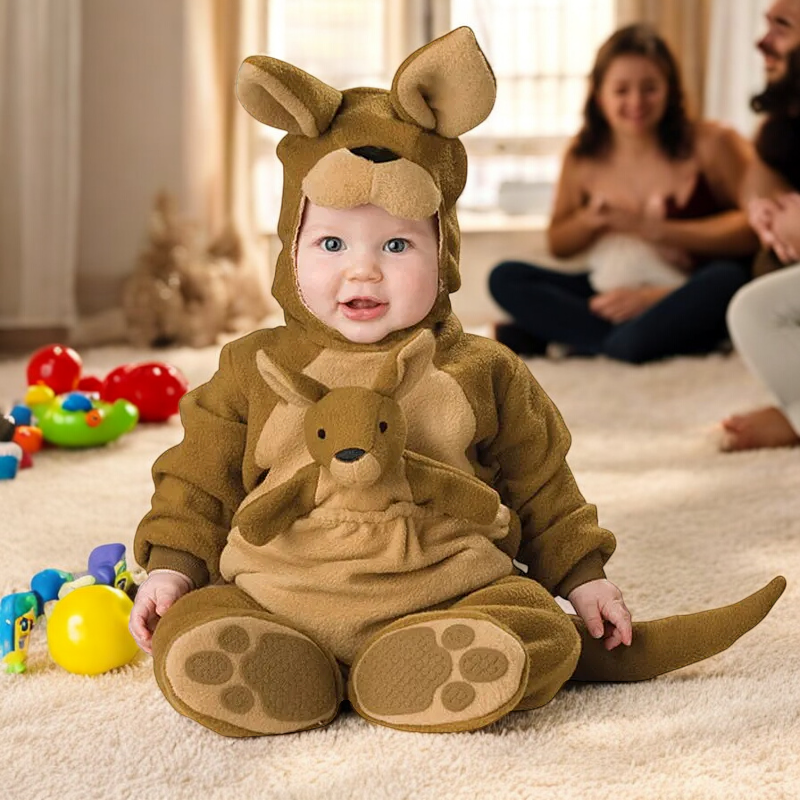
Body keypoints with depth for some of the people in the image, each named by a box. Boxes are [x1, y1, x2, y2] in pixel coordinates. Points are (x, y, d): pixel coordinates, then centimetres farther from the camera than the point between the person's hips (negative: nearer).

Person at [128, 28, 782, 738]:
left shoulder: (480, 374, 9)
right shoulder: (254, 370, 9)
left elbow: (539, 485, 18)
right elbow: (201, 478, 17)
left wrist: (583, 577, 15)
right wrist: (172, 566, 7)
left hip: (445, 592, 0)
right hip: (274, 594, 0)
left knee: (535, 635, -29)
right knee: (190, 644, -27)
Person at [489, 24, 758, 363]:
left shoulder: (711, 145, -6)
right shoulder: (583, 159, 5)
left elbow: (754, 227, -15)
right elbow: (557, 244, 15)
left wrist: (656, 230, -18)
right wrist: (590, 221, -8)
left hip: (693, 296, -4)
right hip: (616, 294, 4)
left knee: (728, 278, -37)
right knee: (505, 278, -11)